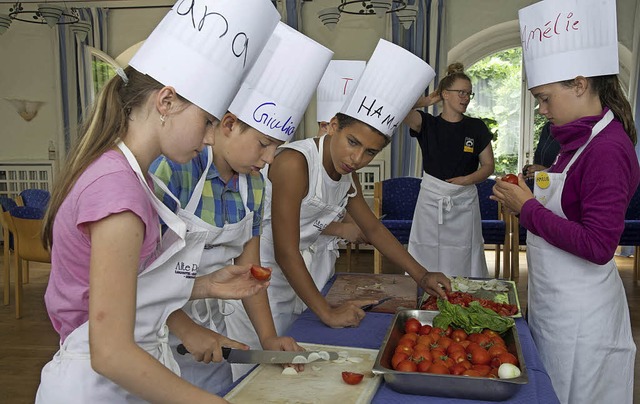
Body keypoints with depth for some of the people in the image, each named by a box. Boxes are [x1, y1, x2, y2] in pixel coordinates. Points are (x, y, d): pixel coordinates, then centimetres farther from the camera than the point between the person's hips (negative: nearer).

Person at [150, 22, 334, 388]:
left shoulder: (254, 185, 1)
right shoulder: (173, 169, -21)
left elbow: (248, 268, 5)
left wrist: (268, 337, -3)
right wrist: (187, 330, -22)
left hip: (223, 317, 6)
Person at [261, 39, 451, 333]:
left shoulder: (348, 175, 3)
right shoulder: (295, 163, -24)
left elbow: (374, 229, 15)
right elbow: (285, 253, -24)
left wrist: (421, 276, 9)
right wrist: (328, 314, -20)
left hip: (289, 282, 8)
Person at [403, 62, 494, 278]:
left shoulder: (476, 127, 5)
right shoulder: (427, 123, 2)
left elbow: (488, 166, 7)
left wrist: (466, 179, -10)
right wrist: (426, 100, -1)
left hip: (464, 202, 1)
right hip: (431, 199, 0)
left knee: (462, 265, 4)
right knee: (427, 263, 4)